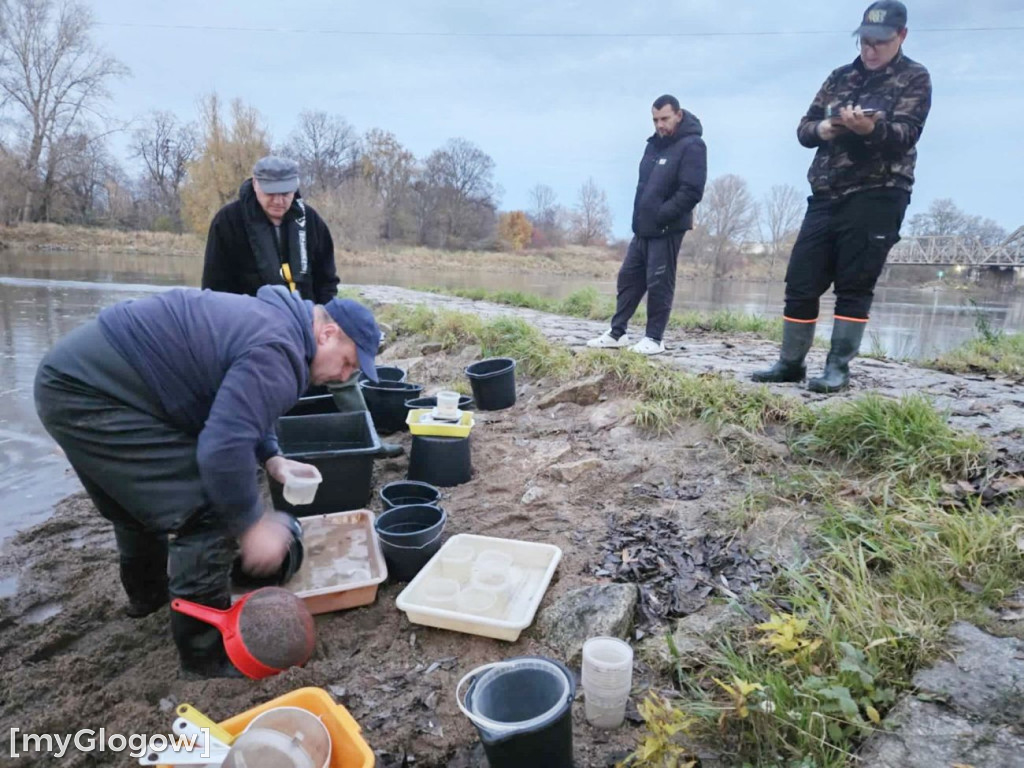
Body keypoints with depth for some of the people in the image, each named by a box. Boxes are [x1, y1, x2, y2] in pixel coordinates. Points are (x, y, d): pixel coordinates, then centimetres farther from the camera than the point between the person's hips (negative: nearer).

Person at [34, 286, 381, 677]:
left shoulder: (274, 320, 11)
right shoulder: (277, 354, -23)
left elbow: (237, 411, 21)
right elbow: (222, 449, -31)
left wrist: (271, 459, 7)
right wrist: (252, 524, -18)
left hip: (74, 375, 11)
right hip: (91, 393, -11)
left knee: (140, 499, 29)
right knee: (207, 510, -9)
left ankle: (147, 593, 53)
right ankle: (207, 650, 6)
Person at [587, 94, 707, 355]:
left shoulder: (691, 146, -11)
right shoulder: (655, 144, 14)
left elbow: (691, 192, -20)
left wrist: (661, 216, -20)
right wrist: (640, 215, 8)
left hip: (667, 229, -8)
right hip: (644, 227, 8)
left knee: (659, 283, -3)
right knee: (628, 277, 9)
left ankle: (654, 338, 8)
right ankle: (617, 333, 18)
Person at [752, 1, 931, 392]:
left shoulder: (914, 78, 4)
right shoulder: (840, 77, 18)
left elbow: (905, 135, -11)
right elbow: (804, 128, 12)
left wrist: (870, 128, -31)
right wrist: (822, 128, -11)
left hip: (876, 197, -4)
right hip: (826, 196, 5)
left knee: (854, 285, -4)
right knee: (800, 281, 2)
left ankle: (838, 367, 3)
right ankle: (791, 362, 11)